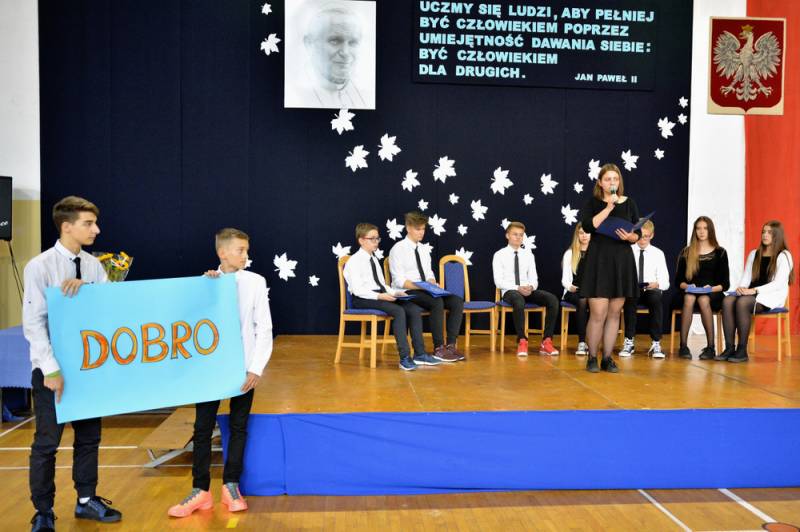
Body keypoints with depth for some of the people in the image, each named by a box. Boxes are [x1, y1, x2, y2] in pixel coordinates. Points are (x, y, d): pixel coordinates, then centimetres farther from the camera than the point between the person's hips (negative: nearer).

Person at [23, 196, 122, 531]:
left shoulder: (93, 265, 3)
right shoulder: (40, 266, -13)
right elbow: (33, 324, -17)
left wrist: (85, 286, -25)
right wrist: (52, 369, -23)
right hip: (52, 368, -5)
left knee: (89, 437, 14)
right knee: (47, 442, 4)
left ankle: (86, 500, 30)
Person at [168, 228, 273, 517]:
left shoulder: (255, 282, -3)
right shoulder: (206, 281, 0)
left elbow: (264, 327, -4)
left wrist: (256, 367, -10)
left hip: (243, 367, -1)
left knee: (238, 427, 9)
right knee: (203, 428, 5)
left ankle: (231, 486, 22)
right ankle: (200, 490, 16)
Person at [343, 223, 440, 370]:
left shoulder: (374, 259, 22)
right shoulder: (354, 261, -6)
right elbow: (357, 289, -16)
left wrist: (395, 293, 3)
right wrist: (379, 296, -25)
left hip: (380, 295, 8)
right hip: (363, 299, -8)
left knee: (414, 309, -12)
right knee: (399, 311, -31)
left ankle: (419, 354, -11)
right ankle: (404, 358, -29)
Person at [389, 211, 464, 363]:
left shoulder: (424, 249, 16)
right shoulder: (398, 249, -7)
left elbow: (429, 273, 17)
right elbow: (399, 281, -14)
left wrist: (432, 283, -7)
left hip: (426, 291, 7)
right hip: (407, 293, -7)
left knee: (457, 301, -15)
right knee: (437, 302, -33)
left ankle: (451, 345, -16)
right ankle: (438, 349, -24)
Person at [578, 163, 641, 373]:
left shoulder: (629, 203, 9)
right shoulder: (593, 203, 2)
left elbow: (638, 234, 9)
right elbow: (588, 226, -16)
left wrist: (630, 237, -13)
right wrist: (609, 207, -16)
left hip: (622, 261, 3)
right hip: (599, 260, -3)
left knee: (614, 313, 6)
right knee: (598, 314, -8)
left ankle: (607, 358, 15)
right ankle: (592, 358, 7)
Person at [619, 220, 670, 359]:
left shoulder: (658, 253, 11)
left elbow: (665, 282, 6)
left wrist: (657, 284, -17)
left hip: (651, 290, 1)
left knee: (656, 297, -35)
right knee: (630, 295, -36)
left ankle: (656, 343, -29)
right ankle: (629, 341, -29)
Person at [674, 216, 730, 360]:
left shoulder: (720, 252, 9)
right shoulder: (686, 252, 12)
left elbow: (725, 283, 5)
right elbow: (678, 280, 9)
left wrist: (712, 288, -14)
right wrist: (687, 286, -12)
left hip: (713, 294, -1)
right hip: (689, 292, 1)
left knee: (703, 299, -36)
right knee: (689, 298, -35)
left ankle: (710, 347, -30)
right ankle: (683, 346, -37)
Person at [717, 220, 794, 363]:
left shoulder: (784, 256, 2)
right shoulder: (754, 254, 21)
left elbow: (779, 283, -10)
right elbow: (746, 277, 14)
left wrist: (755, 290, -22)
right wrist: (741, 287, -10)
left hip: (772, 296, -5)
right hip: (751, 294, 5)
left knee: (742, 302, -35)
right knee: (727, 301, -28)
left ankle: (742, 350, -31)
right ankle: (729, 347, -31)